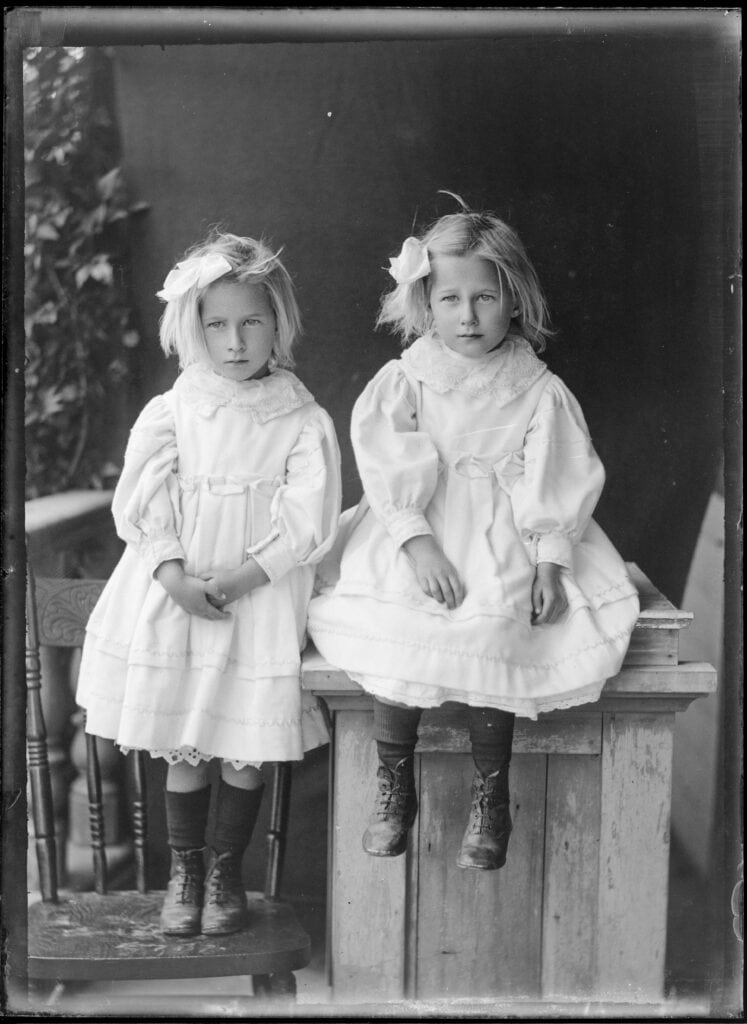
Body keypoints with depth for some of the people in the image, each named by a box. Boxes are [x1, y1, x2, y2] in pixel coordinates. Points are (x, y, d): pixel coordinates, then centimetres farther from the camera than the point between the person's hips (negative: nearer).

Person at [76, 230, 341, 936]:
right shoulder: (168, 414, 1)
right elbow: (142, 507, -3)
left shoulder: (304, 423, -4)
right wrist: (177, 580, -16)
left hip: (260, 603, -1)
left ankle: (226, 871, 22)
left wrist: (232, 581, -16)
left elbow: (304, 526, -9)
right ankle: (184, 871, 23)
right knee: (182, 748, 7)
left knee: (247, 748, 4)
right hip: (172, 599, 1)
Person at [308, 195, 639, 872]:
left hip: (505, 539, -1)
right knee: (399, 618, -28)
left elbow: (558, 484, 0)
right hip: (413, 532, 1)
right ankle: (394, 787, -10)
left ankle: (491, 795, -11)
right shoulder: (401, 383, 4)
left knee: (492, 628, -29)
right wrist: (418, 542, -20)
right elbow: (392, 472, -6)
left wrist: (550, 562, -13)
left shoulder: (540, 392, 4)